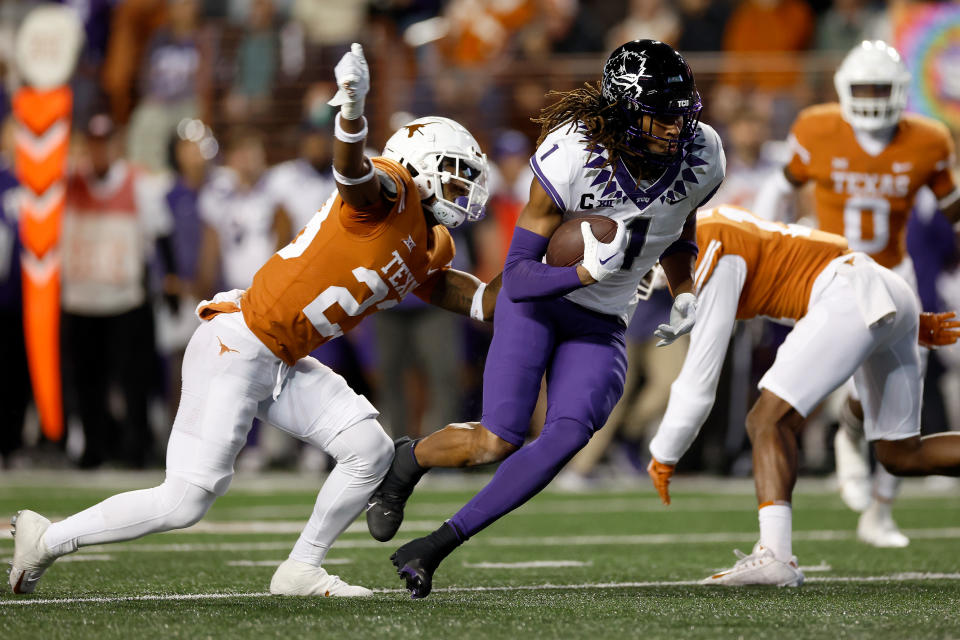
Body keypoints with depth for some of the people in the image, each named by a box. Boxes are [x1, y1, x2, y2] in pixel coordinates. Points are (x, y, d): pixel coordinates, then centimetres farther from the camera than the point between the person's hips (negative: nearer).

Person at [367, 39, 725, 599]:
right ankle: (408, 462, 19)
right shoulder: (572, 158, -26)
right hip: (538, 300, -4)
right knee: (498, 442, -17)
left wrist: (685, 297, -2)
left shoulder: (701, 157, -11)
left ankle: (434, 548, -14)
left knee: (568, 436, -21)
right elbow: (518, 277, -23)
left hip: (602, 326, 4)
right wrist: (587, 272, -40)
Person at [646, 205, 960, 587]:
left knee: (769, 422, -15)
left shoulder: (708, 260, -12)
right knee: (901, 456, 16)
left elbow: (698, 382, -12)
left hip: (853, 298, -10)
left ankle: (775, 554, -31)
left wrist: (664, 455, 0)